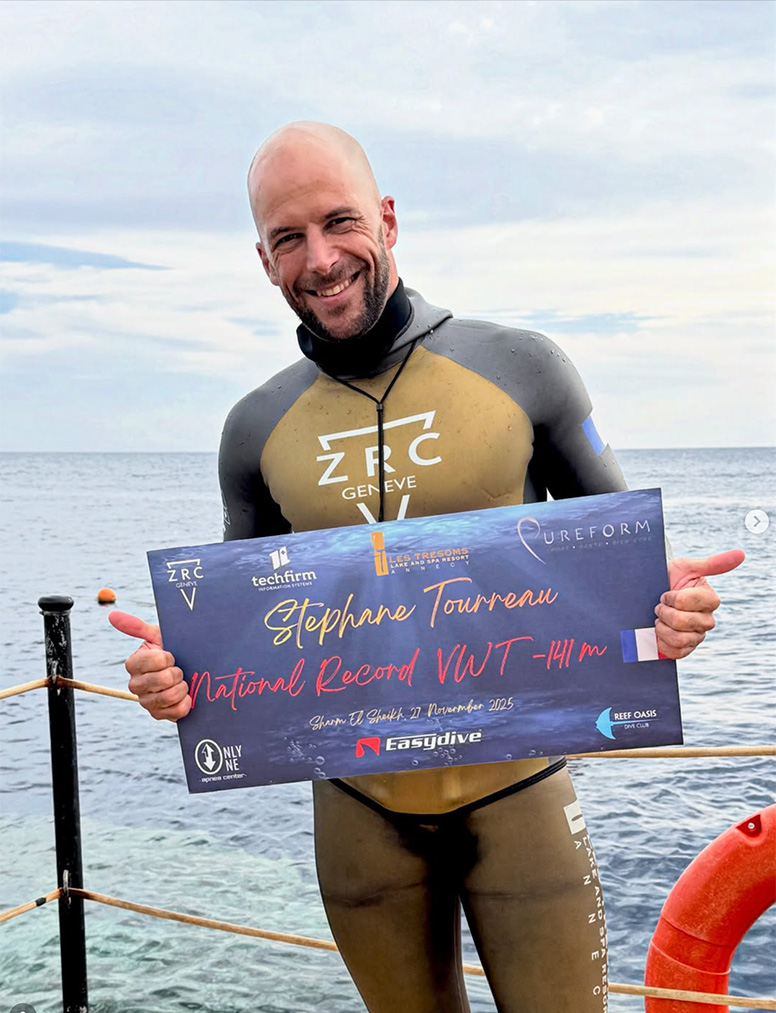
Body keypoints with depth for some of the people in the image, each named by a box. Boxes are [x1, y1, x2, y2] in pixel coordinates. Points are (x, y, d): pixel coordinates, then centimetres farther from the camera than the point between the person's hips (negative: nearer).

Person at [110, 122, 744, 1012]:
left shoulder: (522, 370, -7)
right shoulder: (257, 430, 0)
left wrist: (665, 600, -19)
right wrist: (179, 664, -12)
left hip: (517, 792, -2)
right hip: (362, 809, 2)